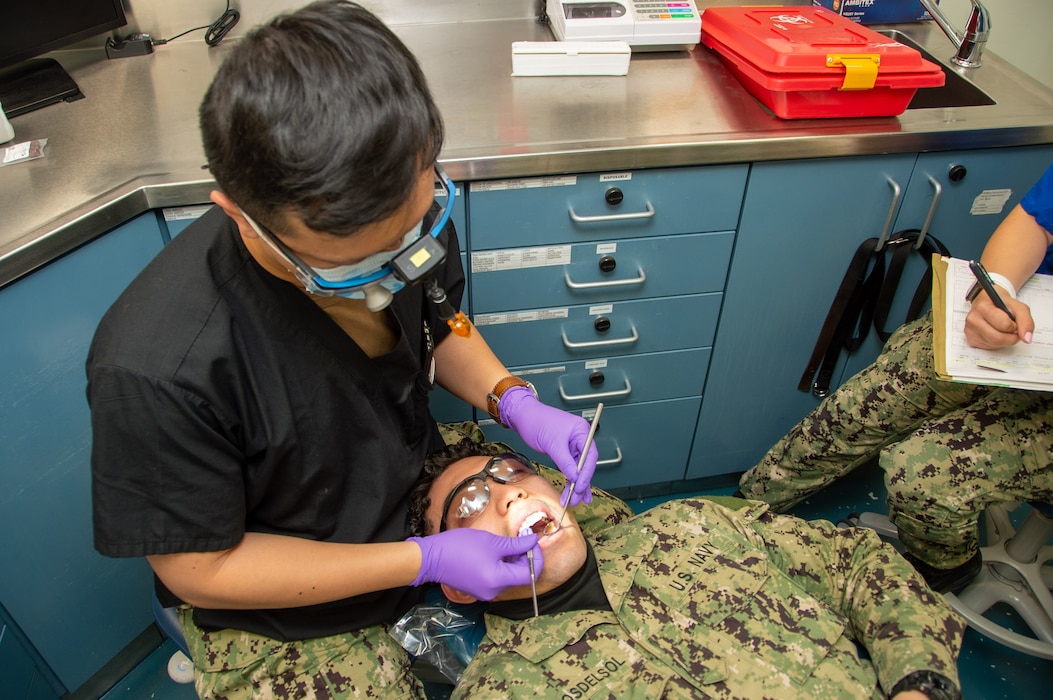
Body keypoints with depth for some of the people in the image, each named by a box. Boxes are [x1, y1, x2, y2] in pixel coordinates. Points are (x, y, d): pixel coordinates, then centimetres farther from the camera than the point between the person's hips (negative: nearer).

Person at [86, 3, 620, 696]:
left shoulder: (406, 211, -20)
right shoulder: (155, 372, -36)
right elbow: (200, 570, -21)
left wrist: (515, 401, -18)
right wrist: (422, 560, -25)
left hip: (421, 480, 4)